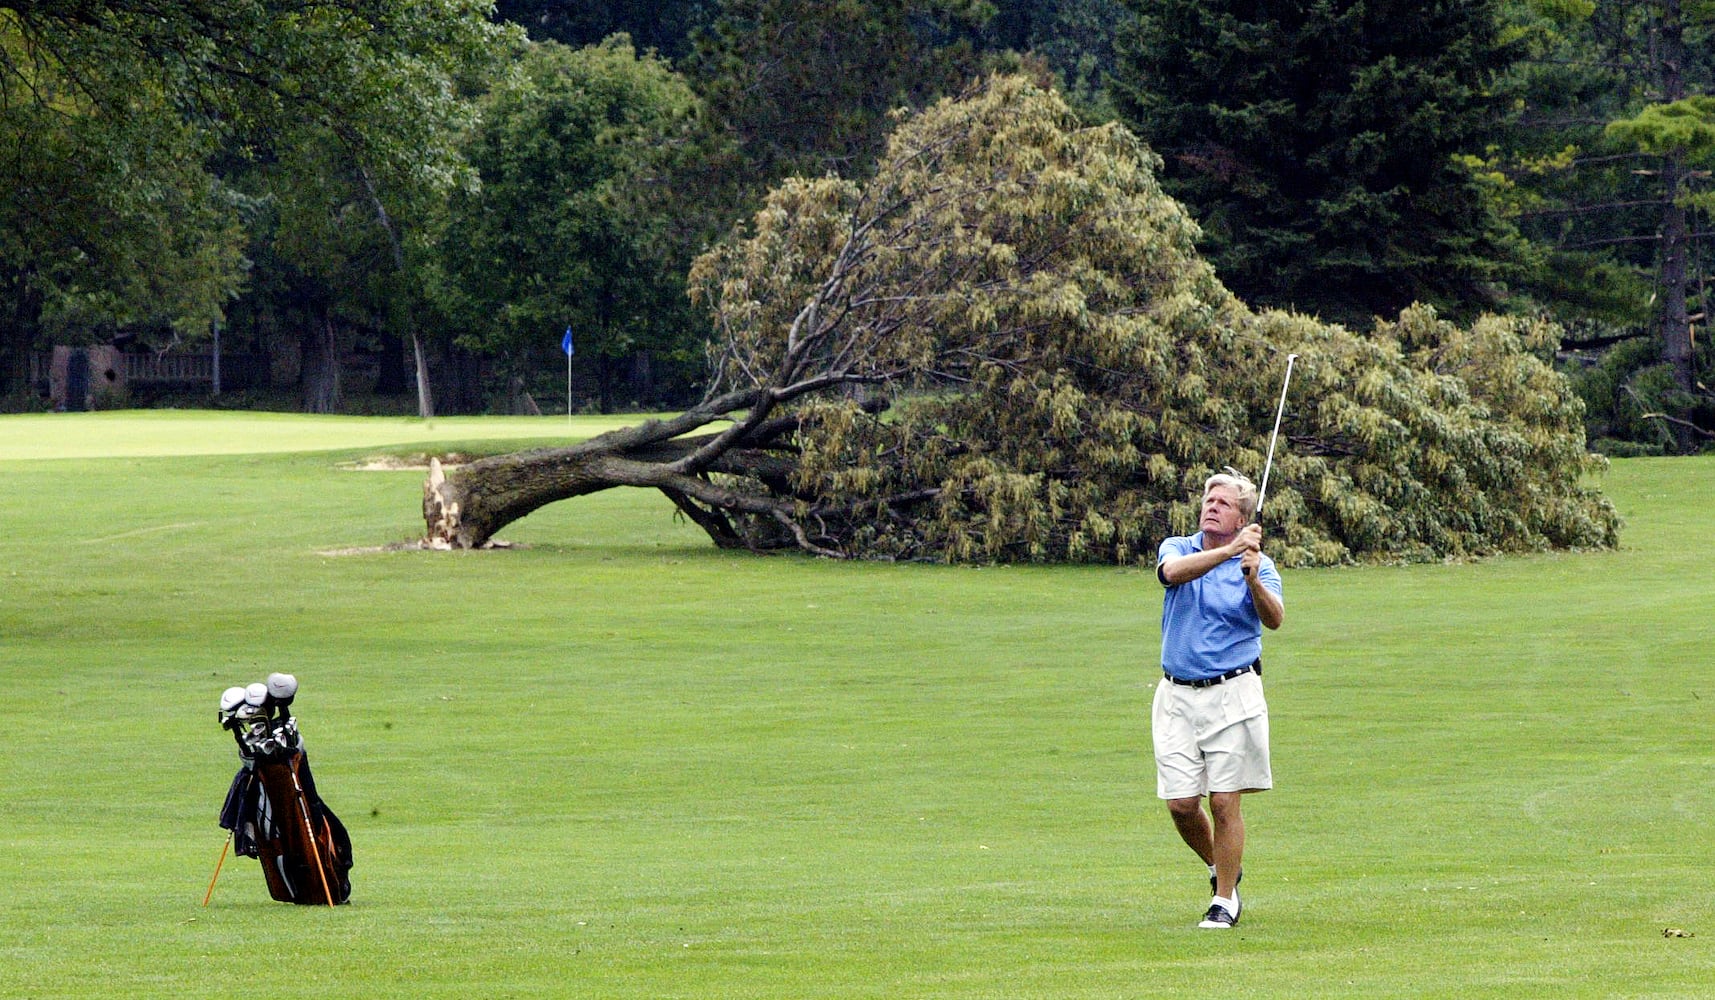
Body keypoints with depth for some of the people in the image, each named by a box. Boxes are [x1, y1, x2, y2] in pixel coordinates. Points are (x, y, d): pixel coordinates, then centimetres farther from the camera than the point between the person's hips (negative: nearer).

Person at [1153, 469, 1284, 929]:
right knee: (1181, 804, 1)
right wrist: (1228, 551, -35)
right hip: (1177, 696, 2)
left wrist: (1253, 579, -38)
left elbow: (1274, 619, -19)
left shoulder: (1257, 563, -1)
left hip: (1232, 694, -2)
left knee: (1225, 803, -5)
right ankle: (1221, 869, 28)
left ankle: (1224, 900, 7)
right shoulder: (1178, 548, 4)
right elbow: (1172, 571, -22)